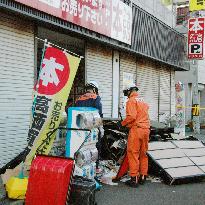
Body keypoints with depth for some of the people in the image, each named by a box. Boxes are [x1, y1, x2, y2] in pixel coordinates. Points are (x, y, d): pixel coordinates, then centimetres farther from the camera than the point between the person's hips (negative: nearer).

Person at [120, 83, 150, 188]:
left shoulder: (131, 101, -4)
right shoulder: (143, 101, 21)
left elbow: (131, 116, -16)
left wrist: (122, 123, -3)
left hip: (136, 129, -8)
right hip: (146, 129, 8)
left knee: (133, 153, -3)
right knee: (143, 153, 13)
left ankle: (134, 178, -3)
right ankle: (143, 176, 20)